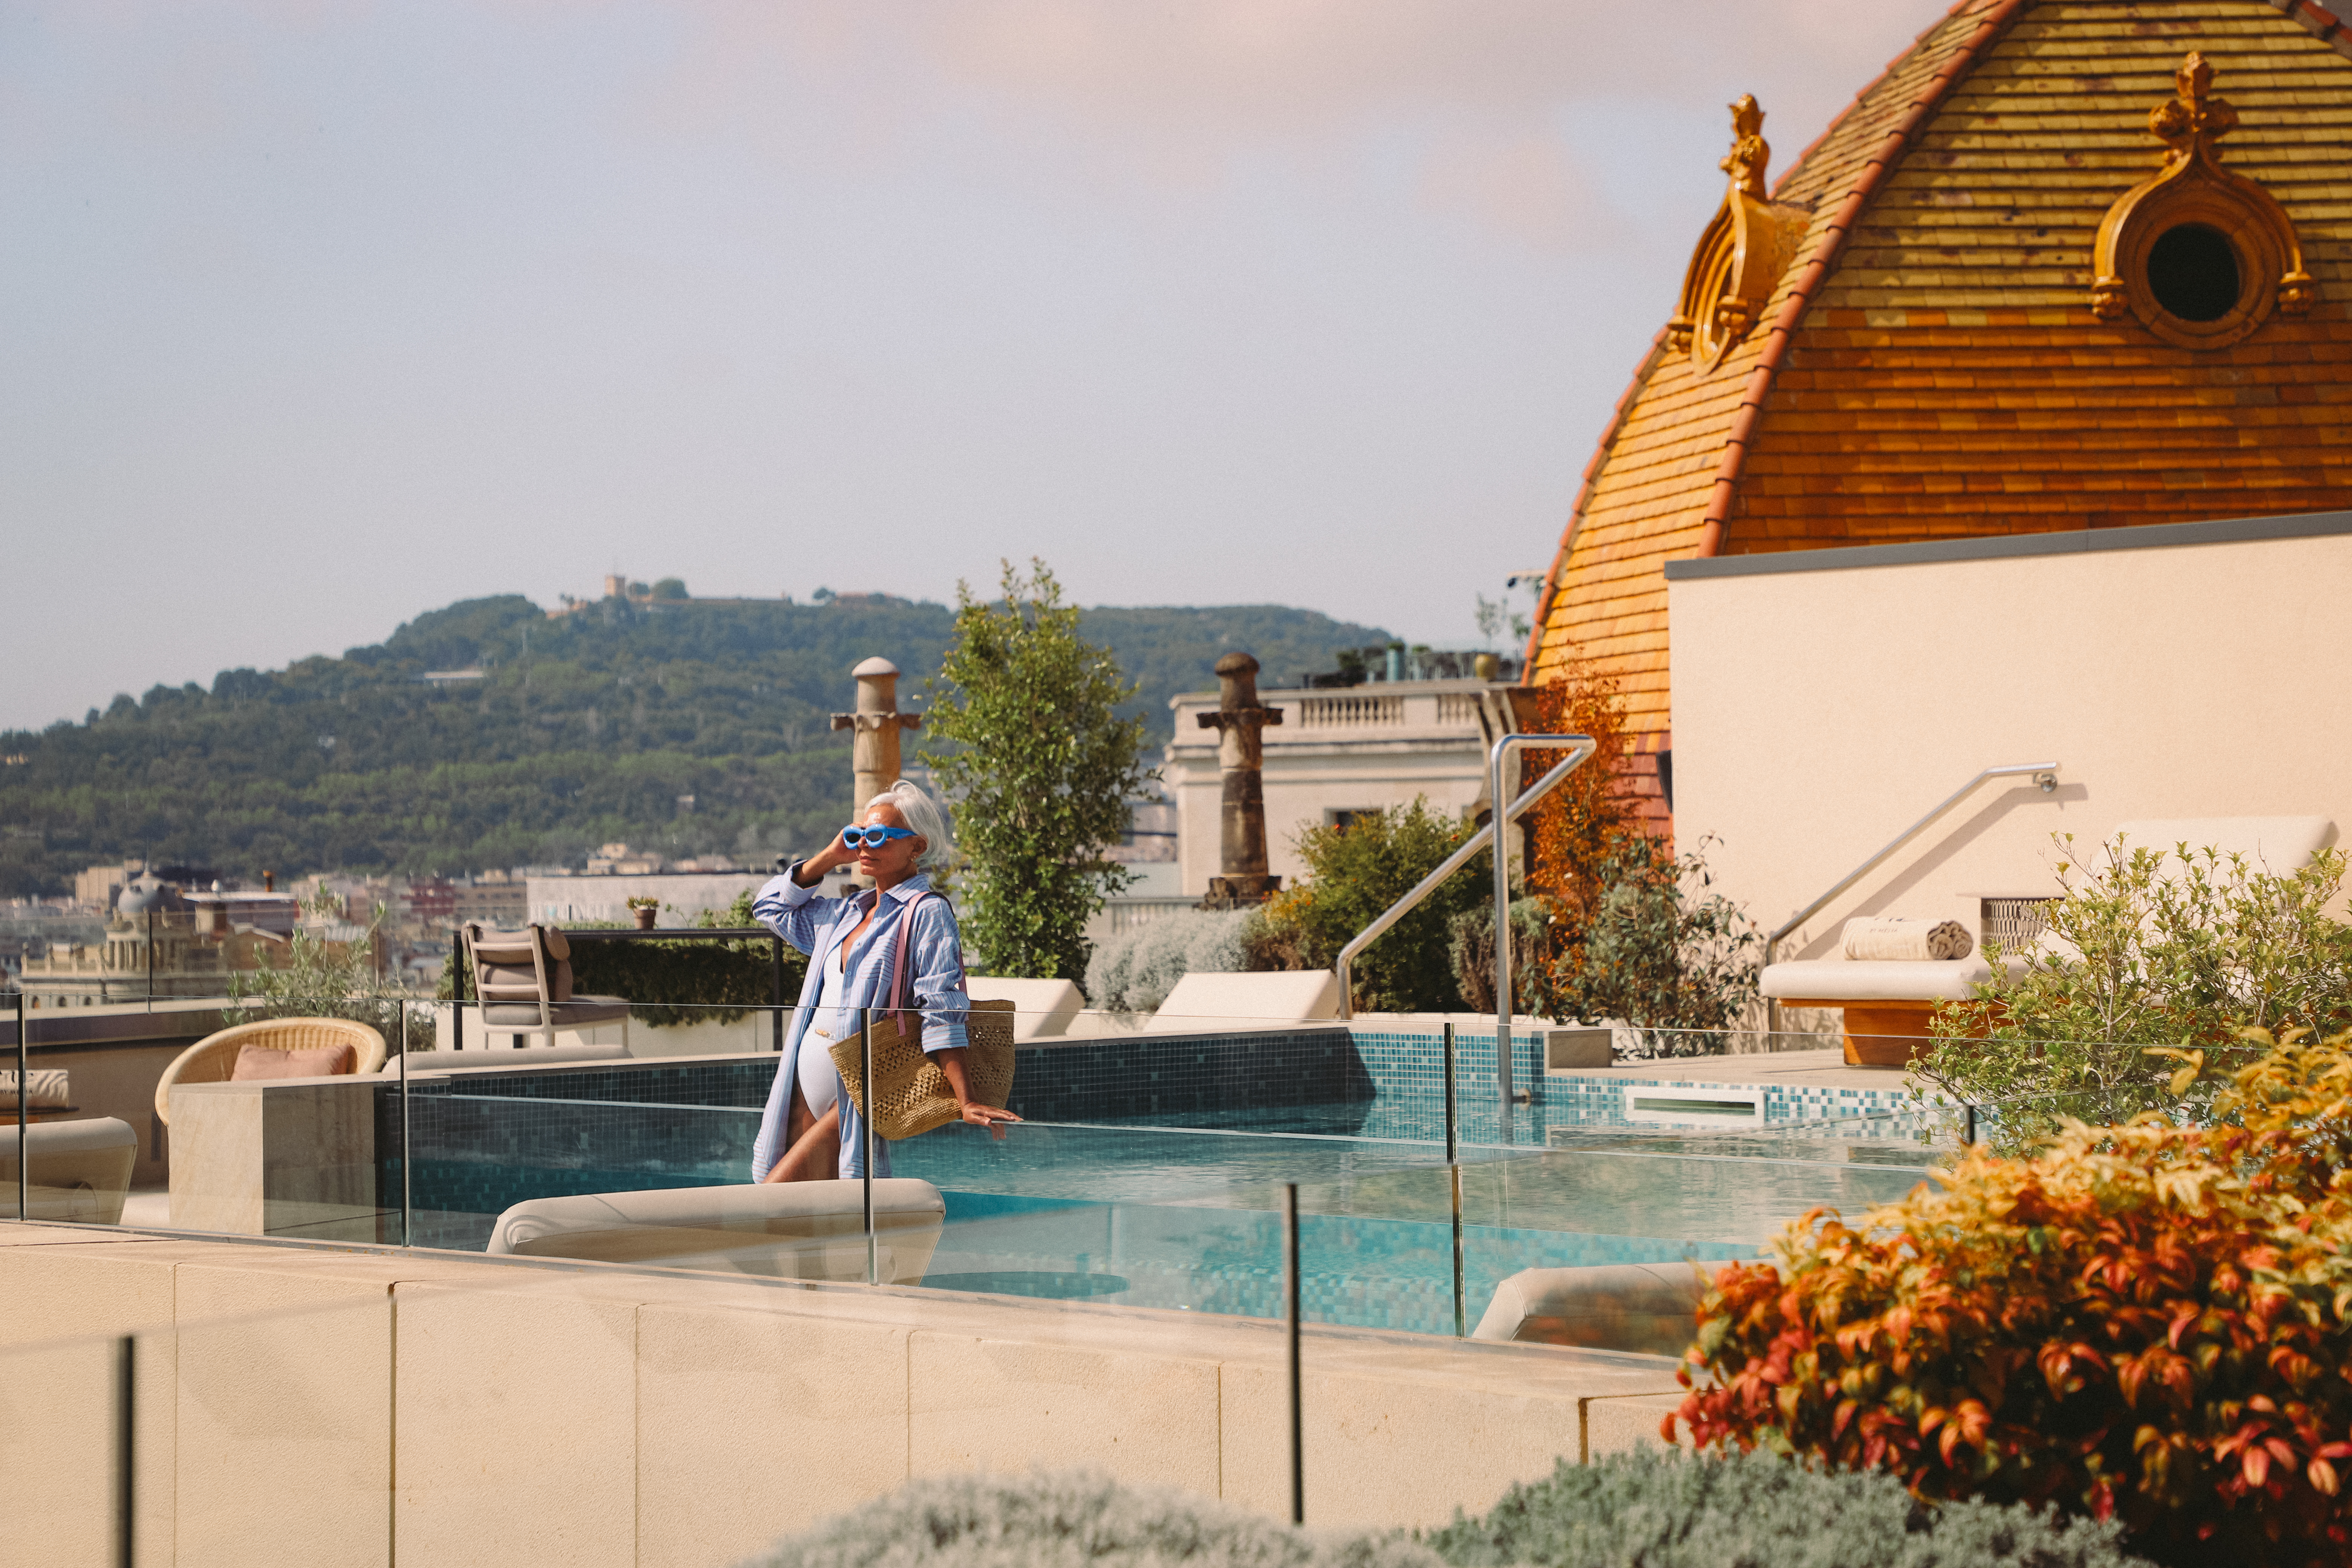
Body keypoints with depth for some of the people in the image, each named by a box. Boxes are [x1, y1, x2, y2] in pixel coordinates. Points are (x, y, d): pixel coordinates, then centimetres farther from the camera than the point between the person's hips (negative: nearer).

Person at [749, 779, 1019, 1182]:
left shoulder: (927, 913, -6)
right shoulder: (845, 914, 18)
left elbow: (942, 1012, -14)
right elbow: (770, 906, 31)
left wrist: (965, 1101, -22)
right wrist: (831, 856, 18)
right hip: (810, 1072, 7)